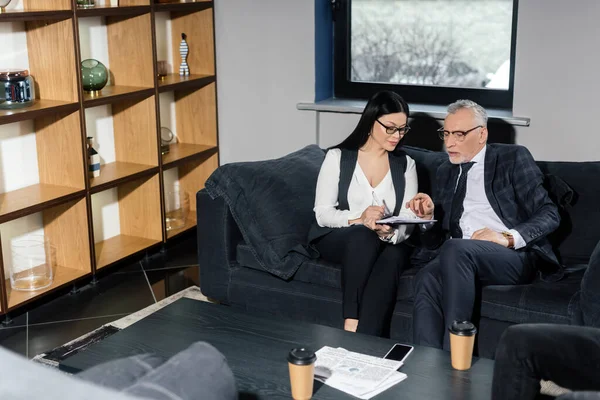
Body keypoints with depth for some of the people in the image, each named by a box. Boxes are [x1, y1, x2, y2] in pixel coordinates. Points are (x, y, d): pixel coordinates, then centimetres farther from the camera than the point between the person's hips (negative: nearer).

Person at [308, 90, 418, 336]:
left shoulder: (405, 164, 6)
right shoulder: (337, 157, -2)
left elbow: (408, 220, -3)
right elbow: (322, 213, -7)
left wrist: (390, 232, -28)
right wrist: (359, 218, -26)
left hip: (388, 242, 2)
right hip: (336, 238, -2)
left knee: (394, 256, -35)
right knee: (363, 236, -37)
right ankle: (350, 327, -31)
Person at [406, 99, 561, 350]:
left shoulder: (512, 158, 7)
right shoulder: (445, 172, 21)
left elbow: (549, 214, -1)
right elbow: (435, 241, 19)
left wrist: (507, 237, -17)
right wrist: (428, 217, -4)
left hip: (515, 255, -3)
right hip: (459, 259, 4)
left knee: (456, 249, -35)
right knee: (426, 279, -31)